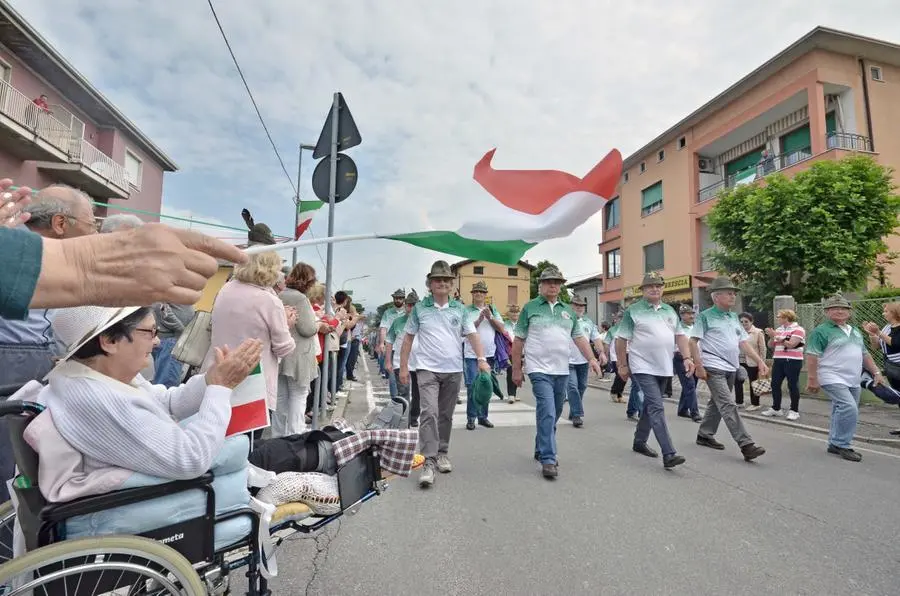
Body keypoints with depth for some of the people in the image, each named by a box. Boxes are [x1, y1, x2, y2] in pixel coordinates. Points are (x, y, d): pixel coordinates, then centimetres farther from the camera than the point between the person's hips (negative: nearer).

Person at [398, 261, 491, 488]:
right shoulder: (419, 308, 1)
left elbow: (472, 335, 3)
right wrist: (403, 366, 1)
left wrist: (481, 358, -11)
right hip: (427, 369, -2)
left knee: (446, 415, 13)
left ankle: (442, 454, 29)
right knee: (429, 412, -14)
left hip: (453, 370, 3)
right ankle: (429, 461, -10)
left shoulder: (459, 309, 5)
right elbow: (408, 338, 4)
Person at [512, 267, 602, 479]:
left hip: (562, 371, 6)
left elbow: (579, 337, 15)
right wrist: (516, 369, -1)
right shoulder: (530, 308, 0)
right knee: (547, 413, -14)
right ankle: (548, 460, -7)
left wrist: (591, 359, 1)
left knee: (554, 414, 15)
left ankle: (542, 450, 32)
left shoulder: (568, 310, 14)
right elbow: (519, 340, 0)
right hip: (540, 370, -6)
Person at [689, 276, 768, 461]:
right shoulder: (706, 316, -7)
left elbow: (743, 341, 15)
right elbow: (693, 341, -10)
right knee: (728, 405, -12)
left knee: (717, 403, 15)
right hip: (714, 368, -8)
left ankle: (705, 435, 27)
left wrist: (760, 361, 5)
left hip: (731, 368, 8)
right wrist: (699, 366, -16)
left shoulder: (734, 317, 15)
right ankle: (746, 445, -13)